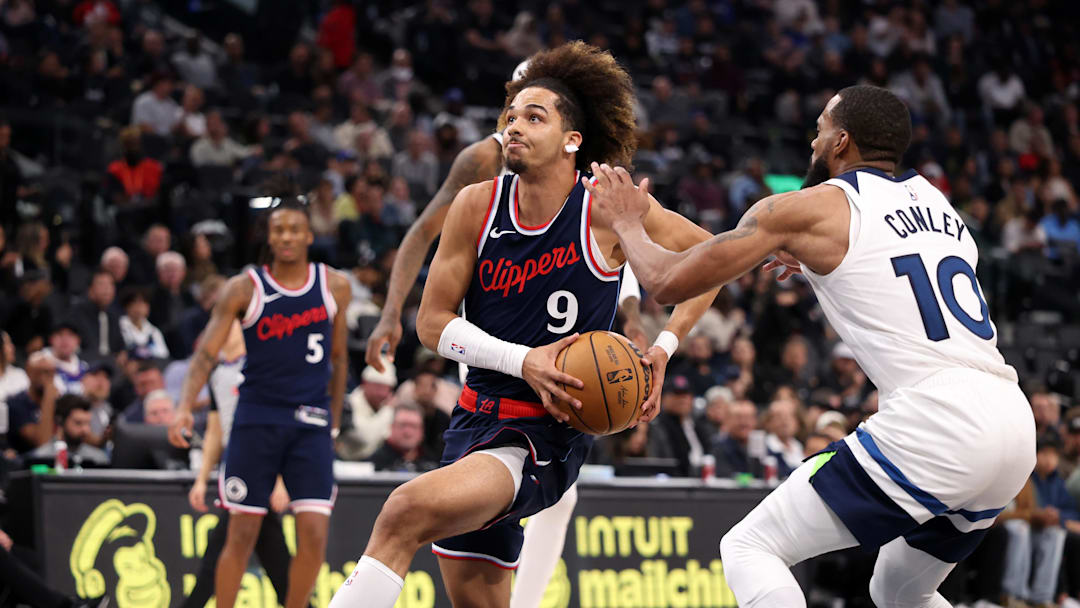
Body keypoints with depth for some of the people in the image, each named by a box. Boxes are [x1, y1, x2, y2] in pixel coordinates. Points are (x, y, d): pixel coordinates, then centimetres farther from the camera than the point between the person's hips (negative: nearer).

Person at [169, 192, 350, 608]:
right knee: (242, 534, 0)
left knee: (314, 533, -9)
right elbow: (206, 353, -8)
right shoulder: (245, 289, -2)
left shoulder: (335, 287, 5)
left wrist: (335, 420, 14)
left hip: (311, 423, 2)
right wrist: (184, 408, -23)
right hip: (257, 418, -1)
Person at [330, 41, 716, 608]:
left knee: (407, 510, -30)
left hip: (548, 433, -6)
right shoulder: (477, 205, 0)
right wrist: (523, 360, -13)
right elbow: (432, 321, 2)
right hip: (477, 418, 6)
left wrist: (664, 348, -4)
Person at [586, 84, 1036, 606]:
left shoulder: (806, 210, 2)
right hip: (1015, 423, 8)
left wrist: (626, 223, 25)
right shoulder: (933, 199, 22)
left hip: (933, 421, -8)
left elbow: (668, 283, 7)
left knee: (749, 549, 1)